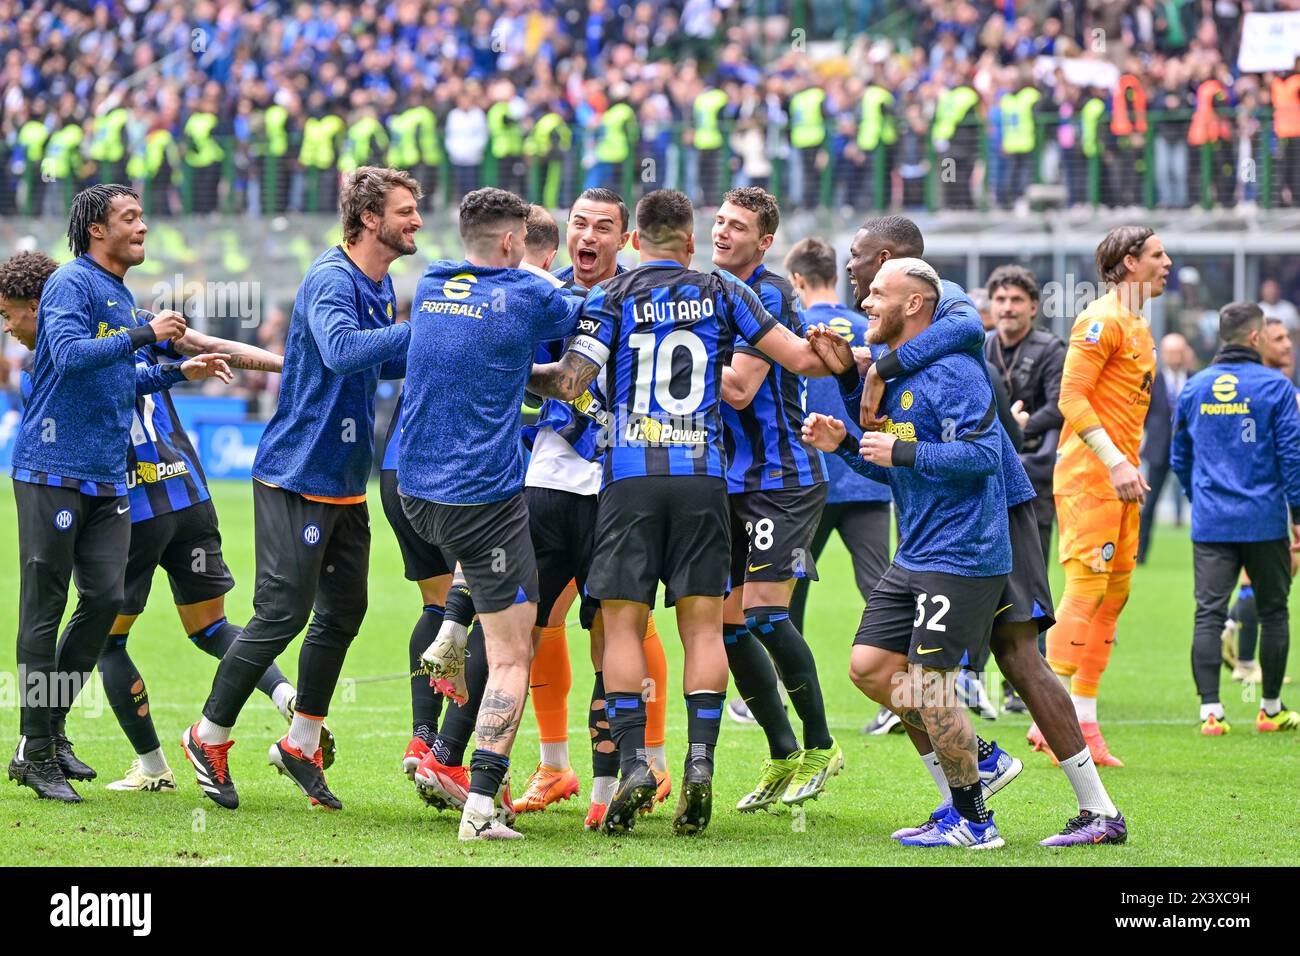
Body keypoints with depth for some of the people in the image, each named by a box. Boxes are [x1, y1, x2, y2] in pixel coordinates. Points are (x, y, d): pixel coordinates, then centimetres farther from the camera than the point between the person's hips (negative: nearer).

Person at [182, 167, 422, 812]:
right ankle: (210, 737, 8)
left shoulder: (381, 287, 11)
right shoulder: (330, 281, -18)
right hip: (297, 475, -9)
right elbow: (341, 351, -38)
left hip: (347, 480, 9)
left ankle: (301, 744, 23)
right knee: (282, 613, -7)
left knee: (343, 613, 10)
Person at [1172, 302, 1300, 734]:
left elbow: (1179, 458, 14)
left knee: (1209, 614, 0)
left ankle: (1210, 710, -8)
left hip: (1210, 523, 3)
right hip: (1264, 521, -3)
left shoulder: (1194, 389, 6)